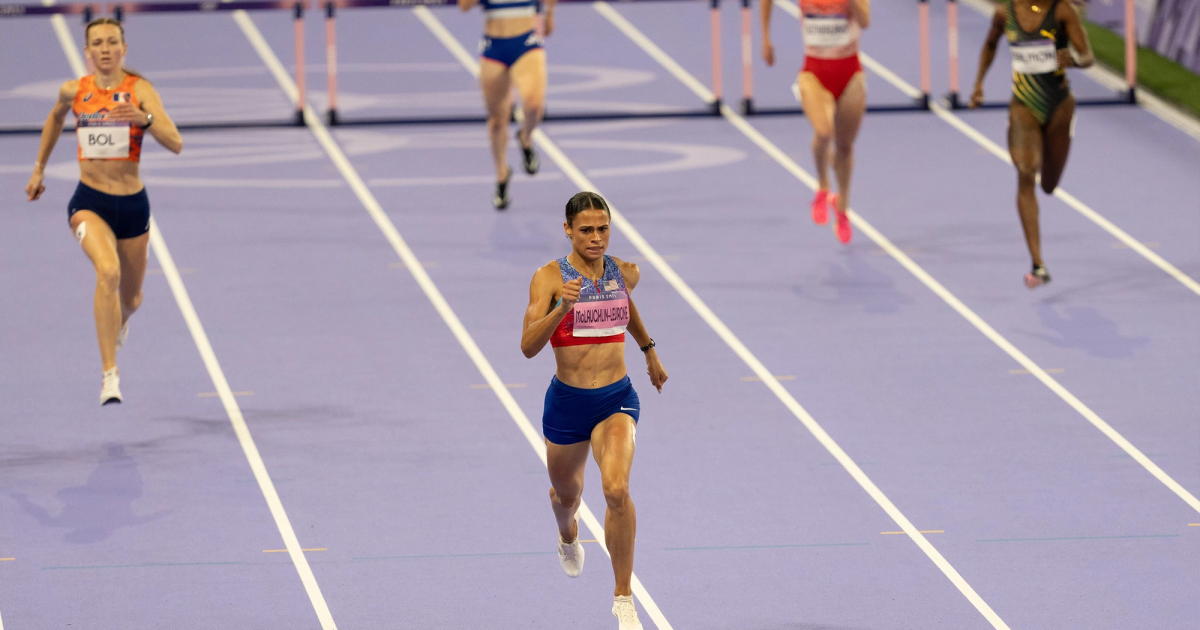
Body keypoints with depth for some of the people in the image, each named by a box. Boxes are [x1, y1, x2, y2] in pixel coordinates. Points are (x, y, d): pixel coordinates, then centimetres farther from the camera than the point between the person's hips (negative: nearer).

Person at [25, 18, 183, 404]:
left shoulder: (139, 90, -9)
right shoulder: (74, 92, -1)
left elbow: (175, 144, -20)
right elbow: (55, 118, 24)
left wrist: (145, 119, -37)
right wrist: (39, 168, 27)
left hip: (132, 203, 1)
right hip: (89, 201, -1)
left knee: (130, 299, 17)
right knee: (108, 271, -30)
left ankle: (119, 324, 58)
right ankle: (110, 374, -31)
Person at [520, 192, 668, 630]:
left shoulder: (625, 273, 0)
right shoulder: (549, 278, -12)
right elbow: (529, 346, -23)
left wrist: (649, 350, 33)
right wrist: (562, 308, -37)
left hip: (616, 400, 0)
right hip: (567, 401, 0)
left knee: (617, 490, -23)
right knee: (567, 493, 22)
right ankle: (568, 538, 62)